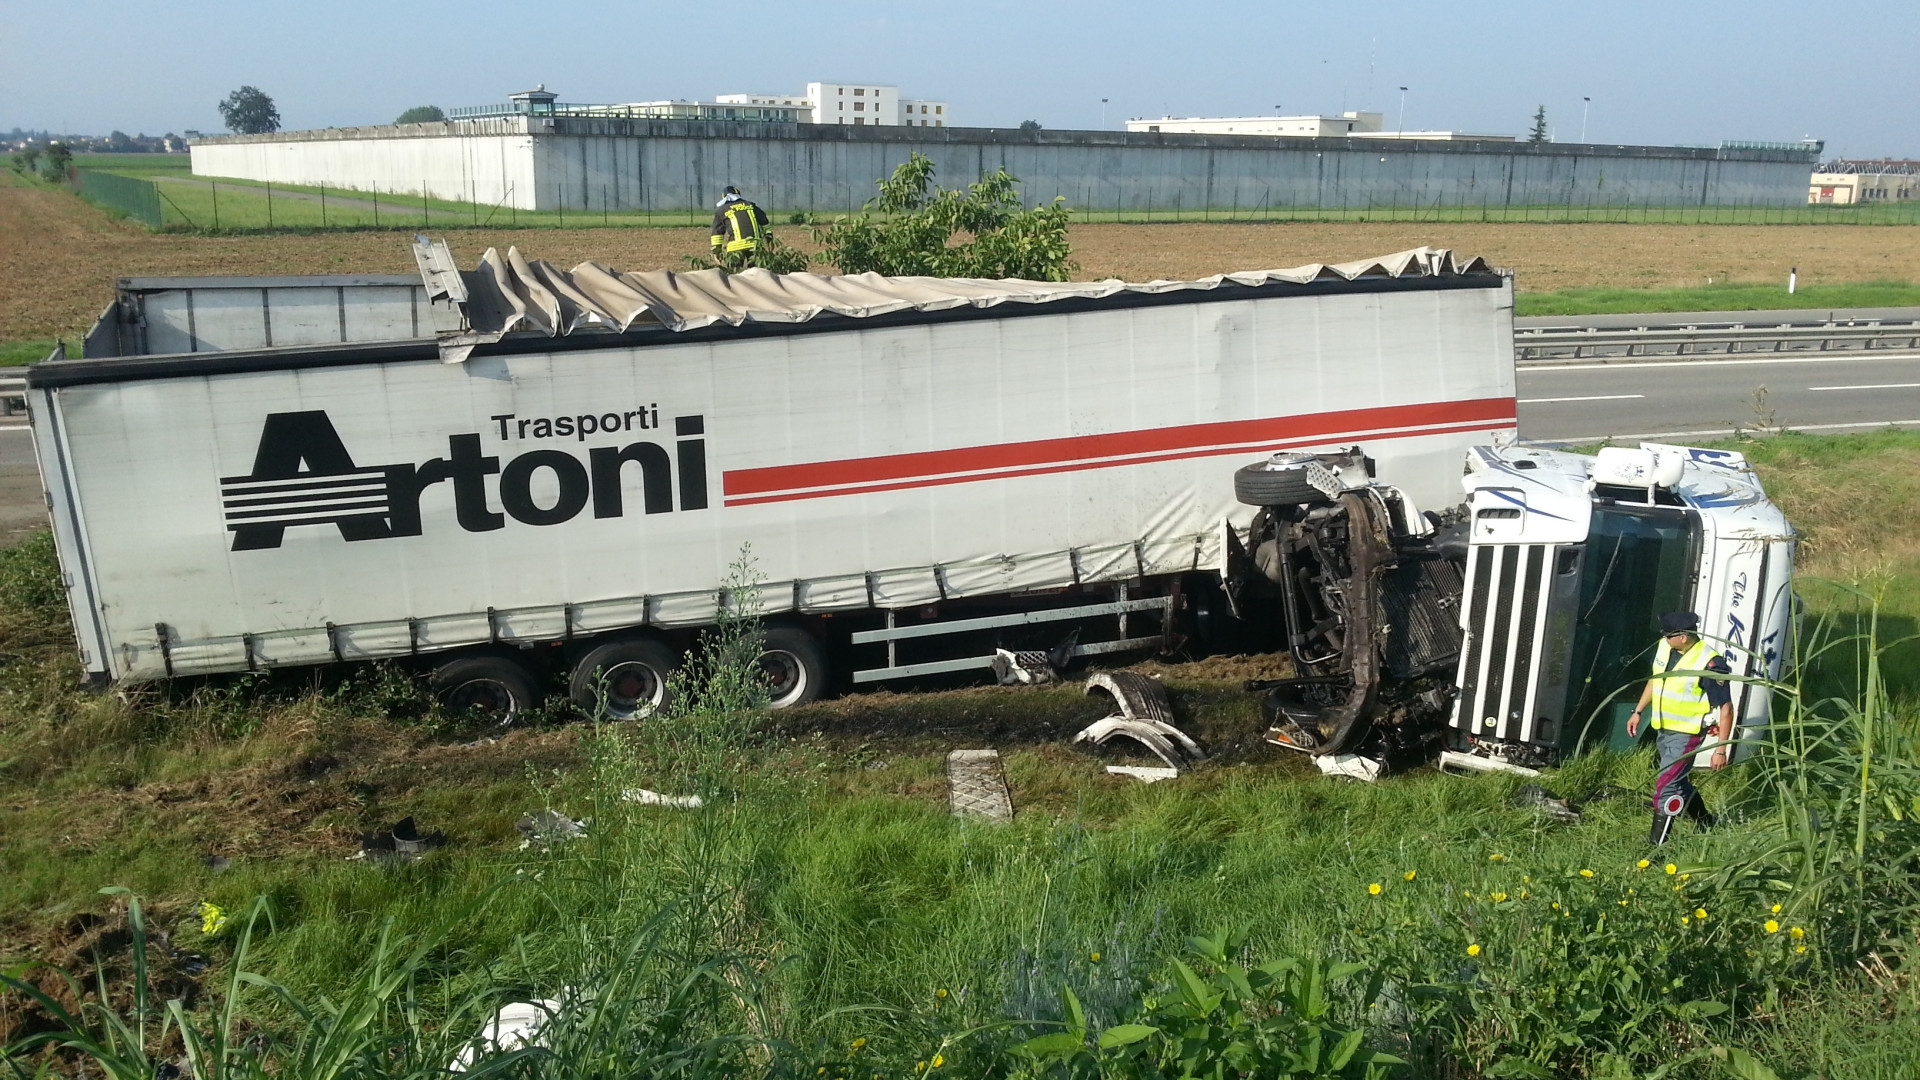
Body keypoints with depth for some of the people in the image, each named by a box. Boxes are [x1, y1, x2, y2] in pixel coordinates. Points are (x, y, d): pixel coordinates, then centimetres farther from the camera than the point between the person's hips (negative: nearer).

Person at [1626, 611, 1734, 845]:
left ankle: (1657, 844, -3)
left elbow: (1726, 709, -18)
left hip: (1686, 734, -8)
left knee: (1666, 786, -11)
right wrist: (1638, 712, 19)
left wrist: (1721, 750, -18)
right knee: (1678, 781, 23)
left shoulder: (1709, 664, -24)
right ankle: (1705, 824, 45)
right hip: (1663, 729, 8)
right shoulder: (1663, 648, -2)